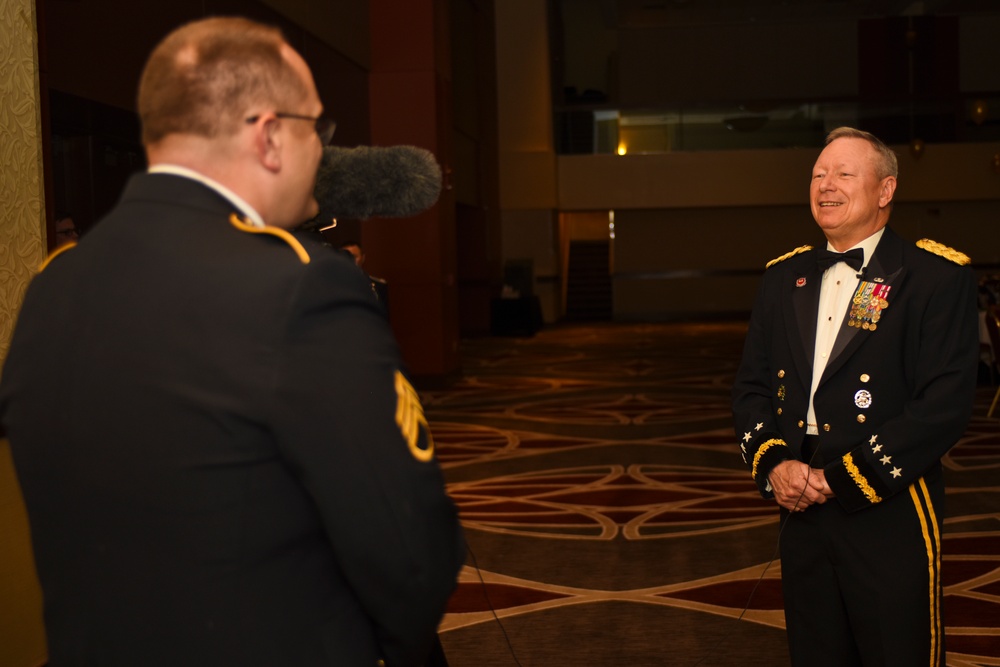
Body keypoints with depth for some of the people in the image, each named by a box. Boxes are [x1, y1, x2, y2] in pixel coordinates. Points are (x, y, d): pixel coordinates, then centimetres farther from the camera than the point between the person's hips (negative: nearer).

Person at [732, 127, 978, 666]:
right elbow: (751, 386, 12)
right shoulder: (784, 277, 12)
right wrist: (774, 464, -7)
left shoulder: (937, 276, -7)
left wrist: (839, 479, -16)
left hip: (890, 518, -5)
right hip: (801, 514, 5)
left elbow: (943, 405, -15)